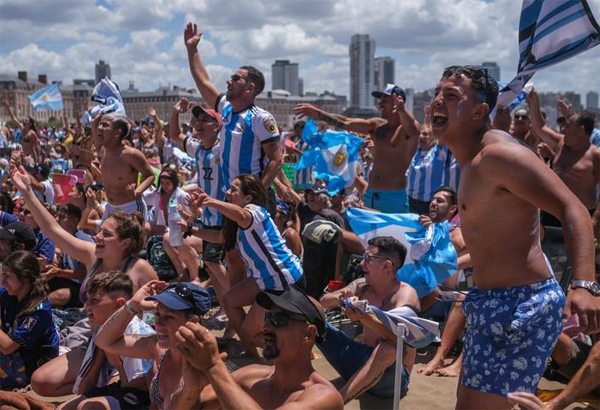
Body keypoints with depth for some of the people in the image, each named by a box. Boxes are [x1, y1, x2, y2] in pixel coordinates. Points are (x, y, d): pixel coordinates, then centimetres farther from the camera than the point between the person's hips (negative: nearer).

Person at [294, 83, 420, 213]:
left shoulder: (406, 128, -8)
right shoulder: (378, 125, 12)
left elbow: (412, 130, -33)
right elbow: (345, 123, 12)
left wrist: (402, 110, -53)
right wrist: (317, 113, 8)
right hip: (370, 195, 7)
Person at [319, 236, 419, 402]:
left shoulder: (405, 293, -16)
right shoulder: (362, 286, 3)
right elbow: (323, 302, 0)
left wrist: (365, 318, -51)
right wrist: (338, 298, -23)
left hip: (391, 374, -6)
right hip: (362, 360, 6)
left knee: (387, 349, -42)